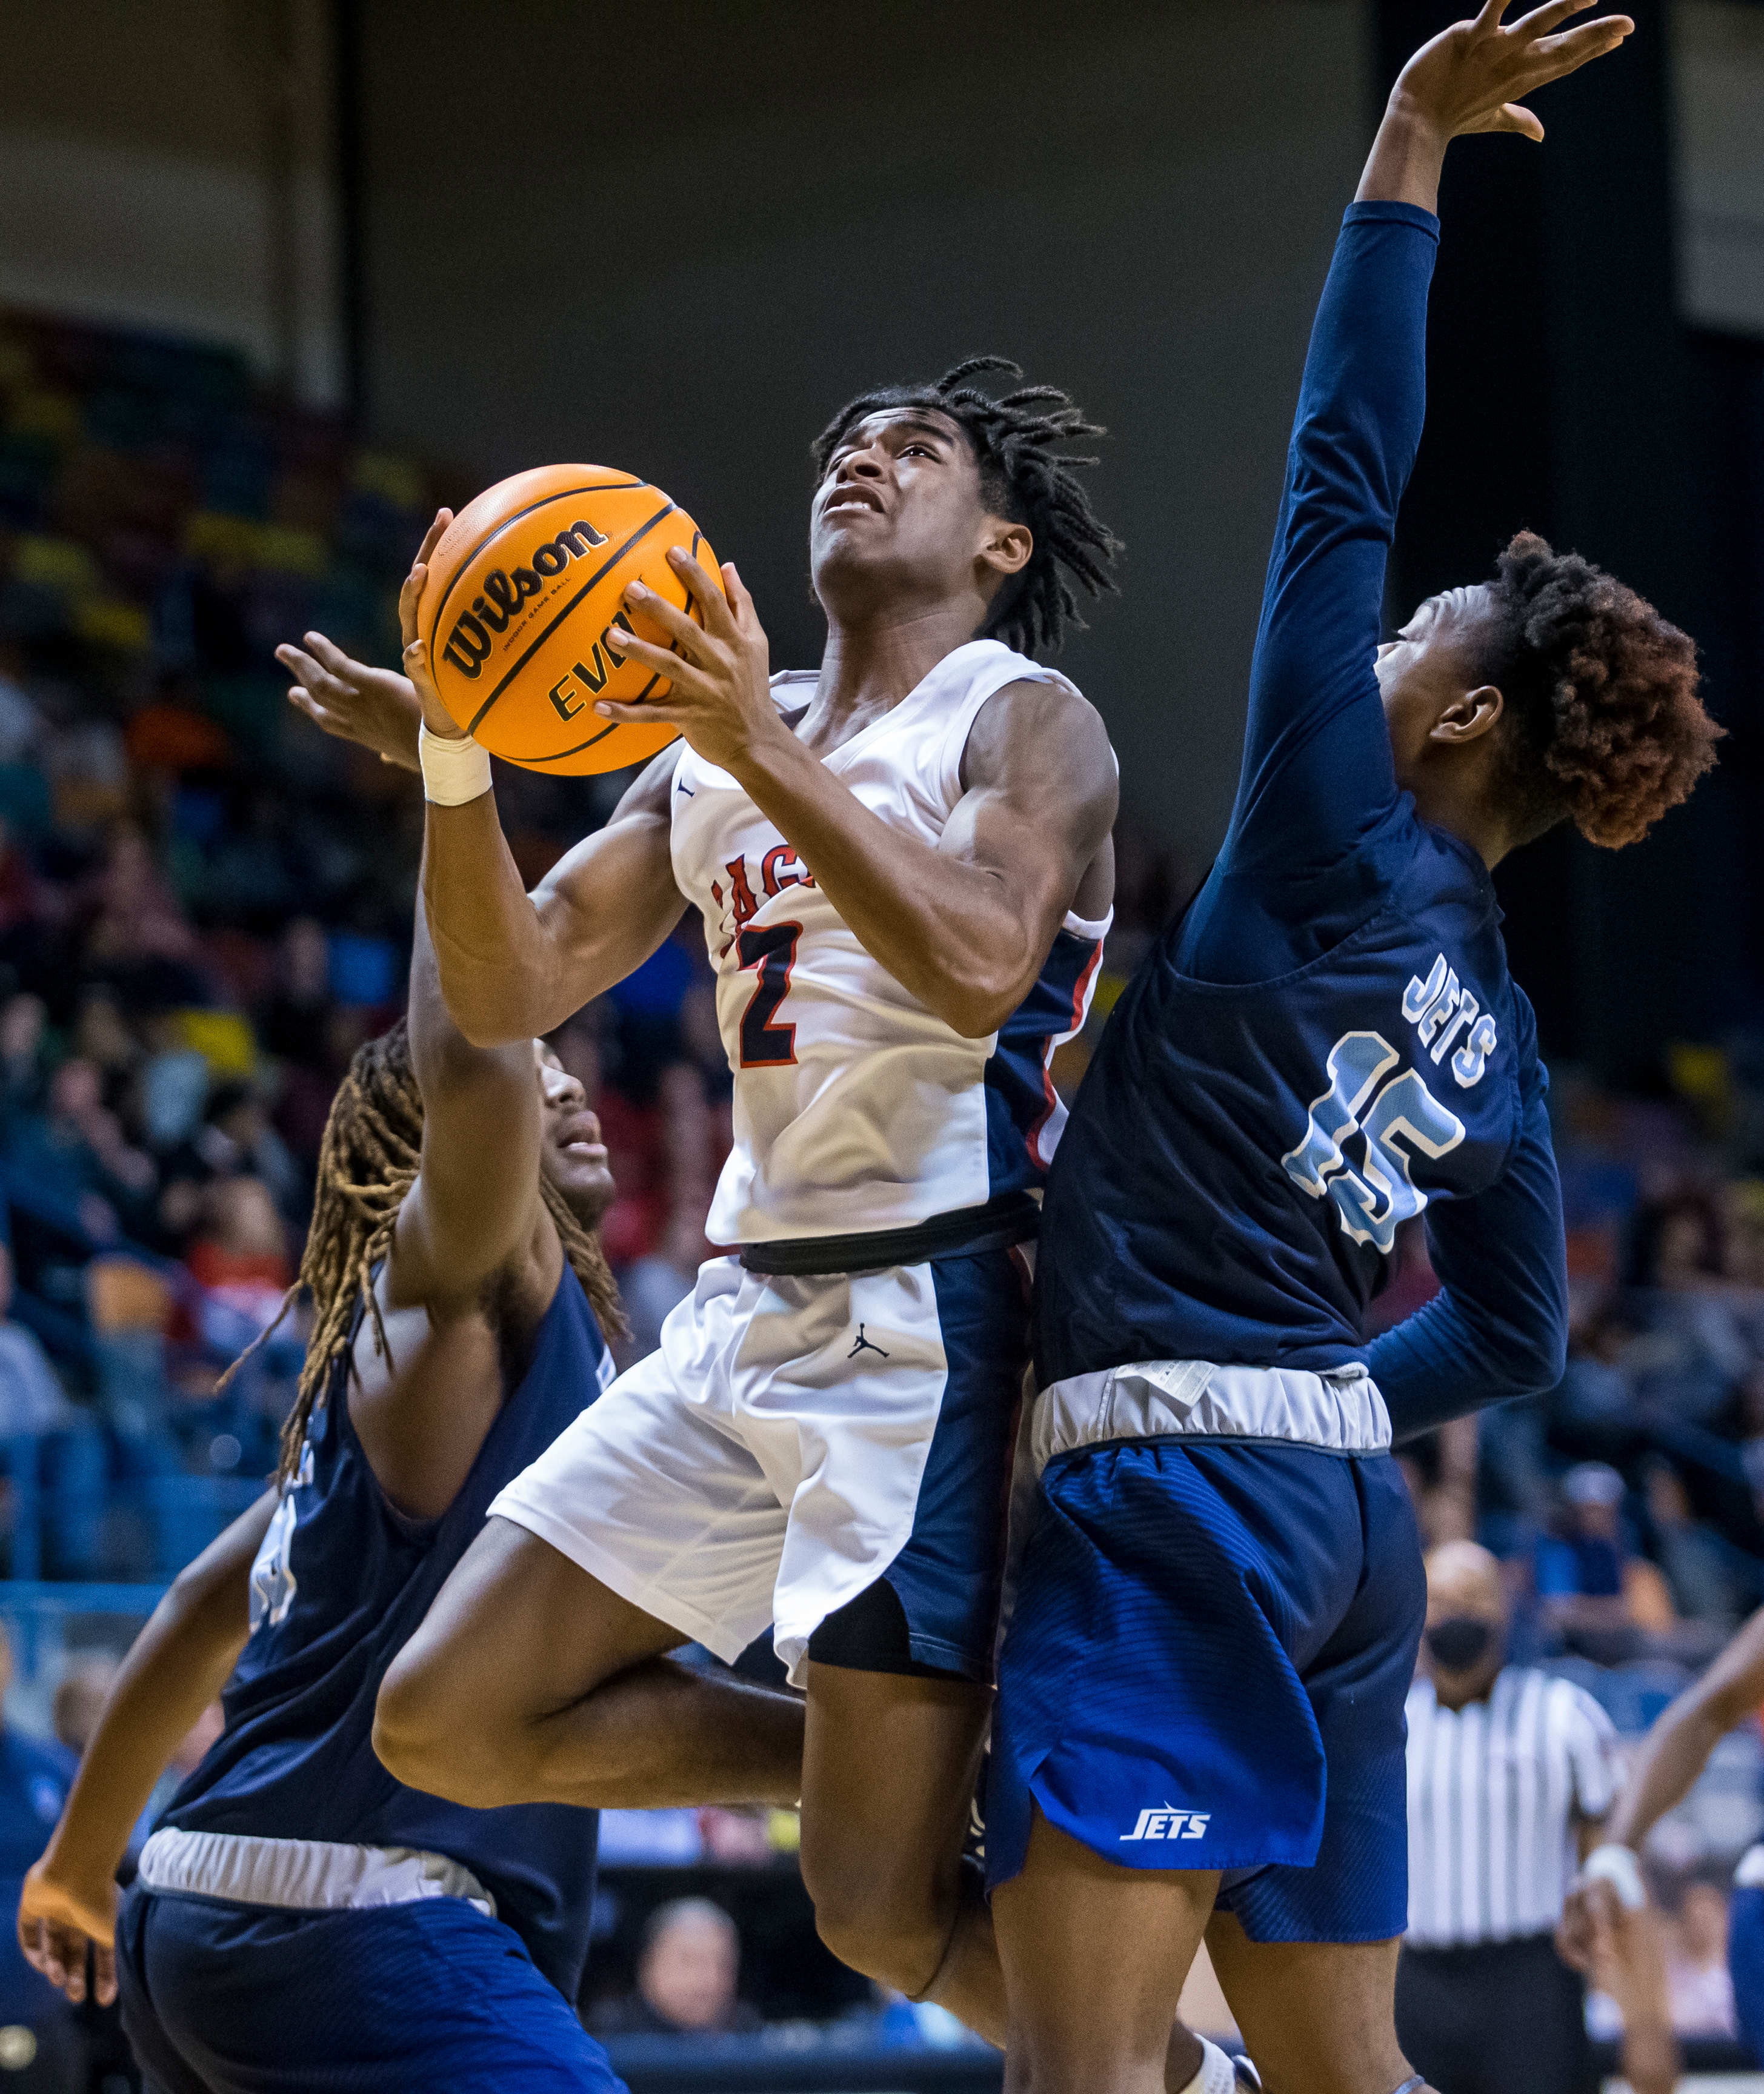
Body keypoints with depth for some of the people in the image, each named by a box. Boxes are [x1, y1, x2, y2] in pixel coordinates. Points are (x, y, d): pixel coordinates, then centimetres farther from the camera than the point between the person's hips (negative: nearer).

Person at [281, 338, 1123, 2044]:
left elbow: (982, 966, -21)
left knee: (881, 1912, -12)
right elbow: (509, 991, 11)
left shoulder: (1023, 723, -2)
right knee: (444, 1727, 3)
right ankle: (868, 1767, 16)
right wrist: (452, 763, -6)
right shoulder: (715, 748, 18)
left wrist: (768, 757, -27)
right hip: (743, 1313, 7)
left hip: (925, 1319, -7)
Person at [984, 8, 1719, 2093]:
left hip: (1181, 1483, -9)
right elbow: (1515, 1332, 24)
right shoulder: (1493, 1024, 17)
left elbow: (1342, 470, -5)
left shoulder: (1341, 850, -4)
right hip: (1343, 1520, 9)